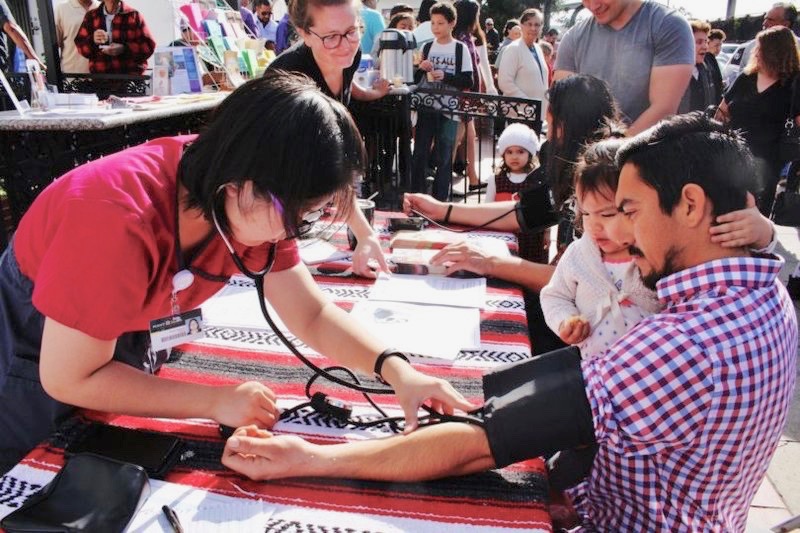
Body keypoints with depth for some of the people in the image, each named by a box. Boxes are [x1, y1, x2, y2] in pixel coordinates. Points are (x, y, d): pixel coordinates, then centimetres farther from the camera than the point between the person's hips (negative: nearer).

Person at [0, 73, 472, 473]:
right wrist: (217, 403, -30)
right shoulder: (120, 222, -42)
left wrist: (397, 371, -30)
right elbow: (68, 379, -30)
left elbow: (313, 315, -14)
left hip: (122, 336, 5)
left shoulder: (254, 204, -23)